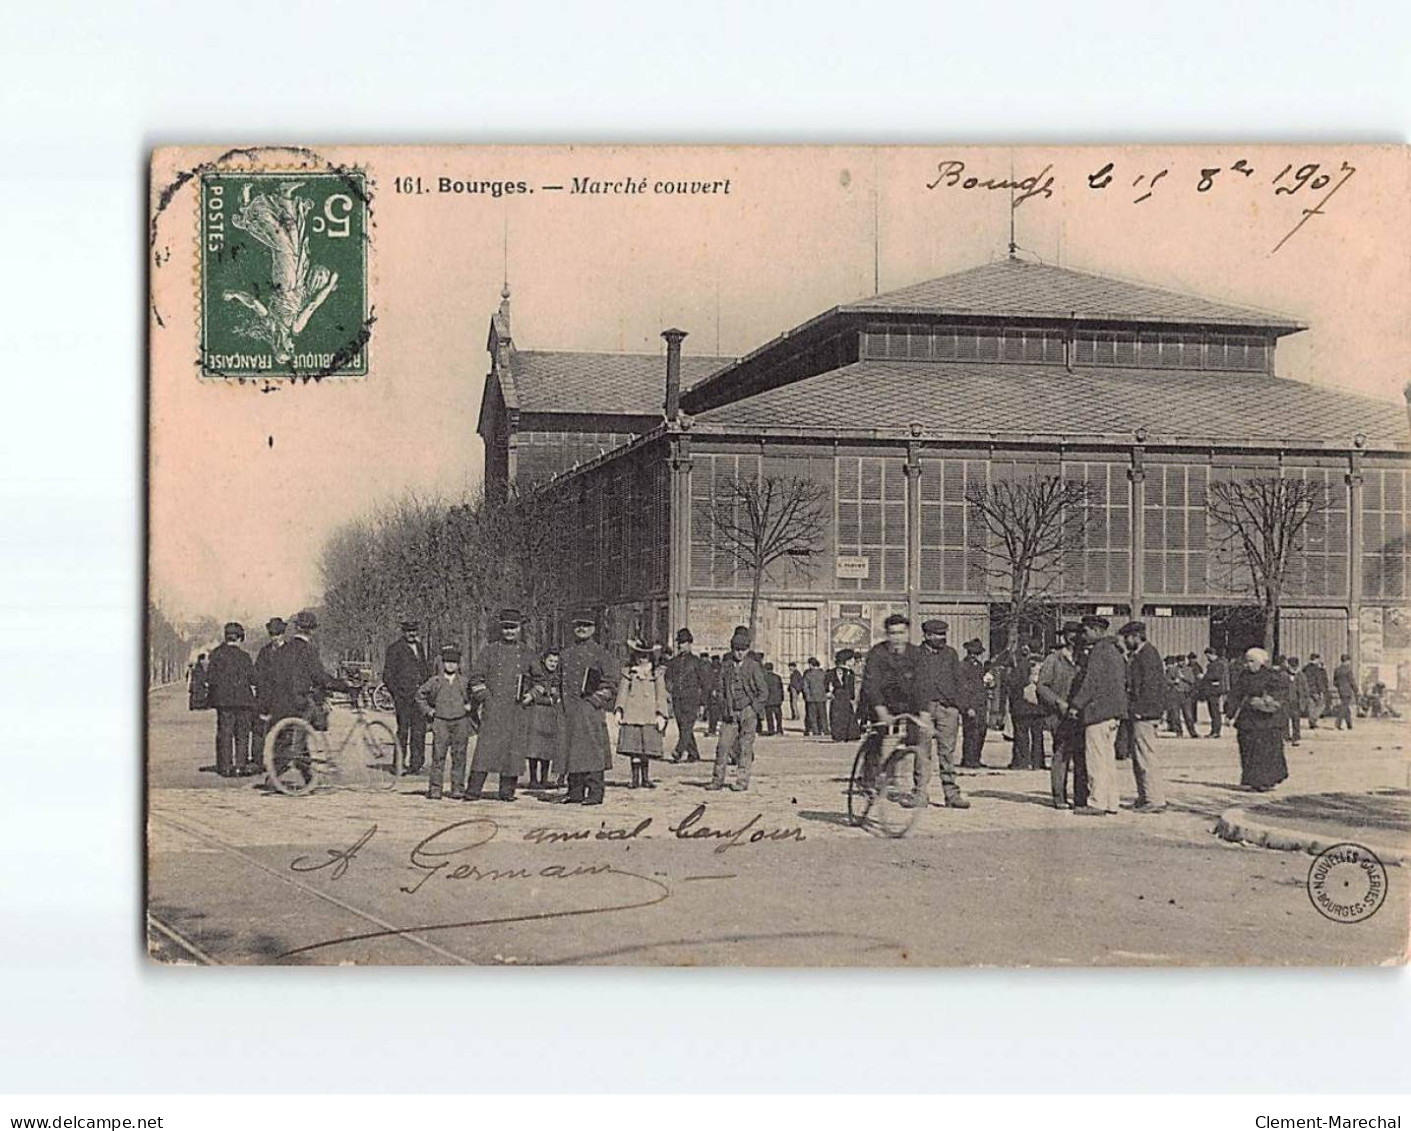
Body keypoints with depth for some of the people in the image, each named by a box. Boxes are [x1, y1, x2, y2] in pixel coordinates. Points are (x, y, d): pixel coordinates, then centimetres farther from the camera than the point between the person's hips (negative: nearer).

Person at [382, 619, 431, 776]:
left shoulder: (419, 647, 16)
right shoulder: (394, 648, -3)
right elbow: (387, 674, -5)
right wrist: (396, 693, -12)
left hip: (419, 695, 6)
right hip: (403, 695, -6)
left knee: (419, 730, 3)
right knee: (403, 730, -5)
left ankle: (416, 763, 8)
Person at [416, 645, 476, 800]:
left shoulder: (464, 682, 6)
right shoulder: (435, 681, 4)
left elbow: (475, 697, 19)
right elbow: (418, 695, 13)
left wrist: (470, 706, 3)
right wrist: (428, 710, 5)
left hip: (460, 723, 1)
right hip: (440, 722, -1)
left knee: (459, 756, 2)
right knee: (438, 756, -5)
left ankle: (457, 789, 7)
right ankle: (435, 789, -2)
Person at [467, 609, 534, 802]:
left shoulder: (527, 653, 12)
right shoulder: (489, 650, 8)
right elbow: (476, 677, 8)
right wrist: (484, 697, -2)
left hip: (517, 709, 2)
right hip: (493, 708, -2)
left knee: (513, 748, 1)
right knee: (486, 745, -11)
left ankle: (507, 790, 9)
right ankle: (474, 789, -12)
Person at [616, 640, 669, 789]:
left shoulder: (657, 674, 9)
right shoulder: (628, 672, 12)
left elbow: (661, 695, 6)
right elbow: (622, 692, 9)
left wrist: (660, 715, -3)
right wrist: (619, 710, -2)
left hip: (649, 717, -1)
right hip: (631, 715, 1)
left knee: (647, 748, -3)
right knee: (633, 748, -2)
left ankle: (646, 778, 7)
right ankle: (635, 778, 4)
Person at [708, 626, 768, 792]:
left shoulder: (753, 666, -3)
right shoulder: (725, 665, 6)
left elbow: (764, 691, -1)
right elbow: (721, 689, 12)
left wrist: (753, 708, -9)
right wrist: (724, 708, 0)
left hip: (748, 711, -3)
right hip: (730, 712, 3)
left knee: (745, 746, -3)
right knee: (723, 745, 0)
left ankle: (742, 781, 1)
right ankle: (718, 780, 8)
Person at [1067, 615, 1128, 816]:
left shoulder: (1099, 651, -12)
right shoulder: (1114, 650, 18)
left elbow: (1091, 681, -17)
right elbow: (1122, 681, 21)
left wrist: (1076, 704, -12)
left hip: (1099, 709, -10)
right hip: (1114, 710, 10)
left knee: (1096, 757, -8)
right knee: (1108, 757, 12)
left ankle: (1097, 803, -8)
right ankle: (1111, 801, 14)